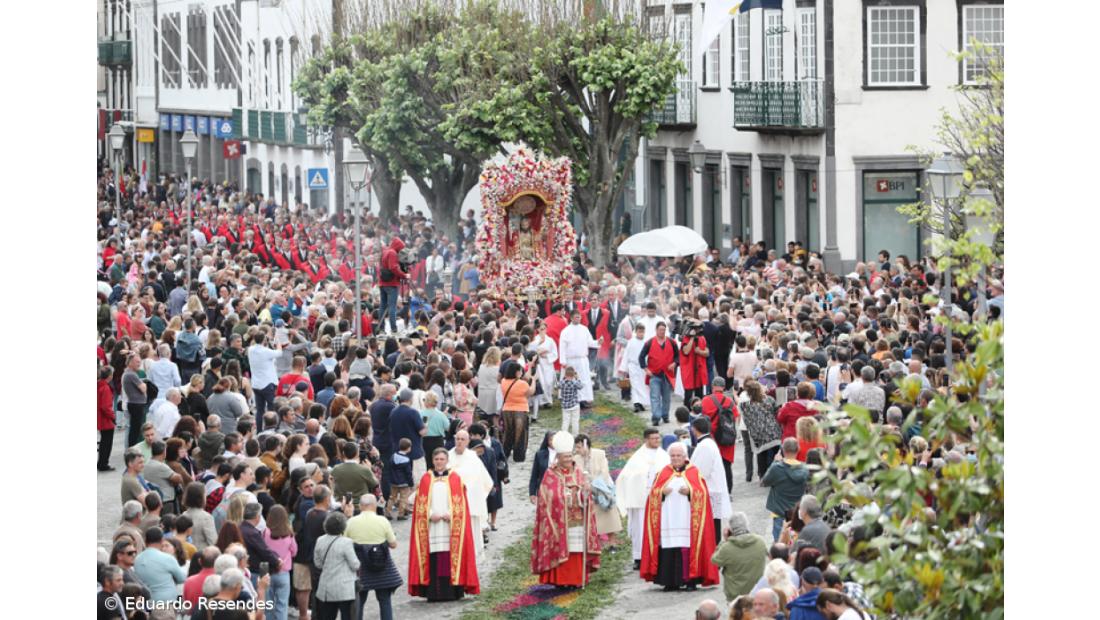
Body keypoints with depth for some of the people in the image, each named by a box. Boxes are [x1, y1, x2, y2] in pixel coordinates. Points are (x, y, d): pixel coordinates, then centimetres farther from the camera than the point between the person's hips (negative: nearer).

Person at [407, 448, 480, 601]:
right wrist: (430, 515, -9)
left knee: (450, 558, -5)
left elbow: (460, 503, 4)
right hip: (431, 525, 1)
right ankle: (433, 592, -3)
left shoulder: (455, 478, 8)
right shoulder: (426, 479, 10)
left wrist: (450, 514, -11)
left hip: (450, 524, -1)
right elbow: (421, 503, 7)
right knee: (433, 559, -5)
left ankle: (451, 591, -2)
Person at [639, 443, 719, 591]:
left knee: (688, 548, -10)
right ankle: (671, 582, -2)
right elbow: (653, 493, 11)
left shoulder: (694, 472, 9)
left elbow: (702, 494, 2)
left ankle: (690, 580, -7)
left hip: (686, 520, -2)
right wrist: (662, 492, -9)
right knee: (668, 551, -5)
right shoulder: (663, 473, 16)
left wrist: (689, 491, -14)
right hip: (668, 520, 2)